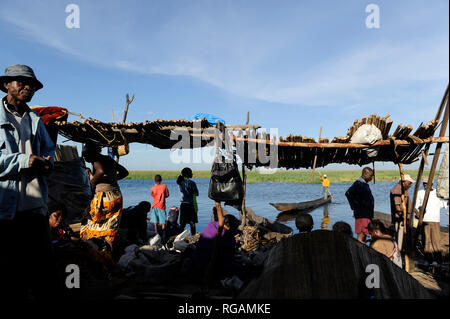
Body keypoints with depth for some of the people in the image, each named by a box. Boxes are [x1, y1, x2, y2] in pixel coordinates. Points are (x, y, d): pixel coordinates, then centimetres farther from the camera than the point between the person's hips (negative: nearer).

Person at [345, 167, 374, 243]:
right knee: (361, 235, -9)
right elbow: (348, 193, -26)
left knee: (364, 235, 12)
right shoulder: (358, 184, -14)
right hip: (362, 214, -9)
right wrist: (354, 206, -17)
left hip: (367, 214, 9)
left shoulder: (365, 184, 15)